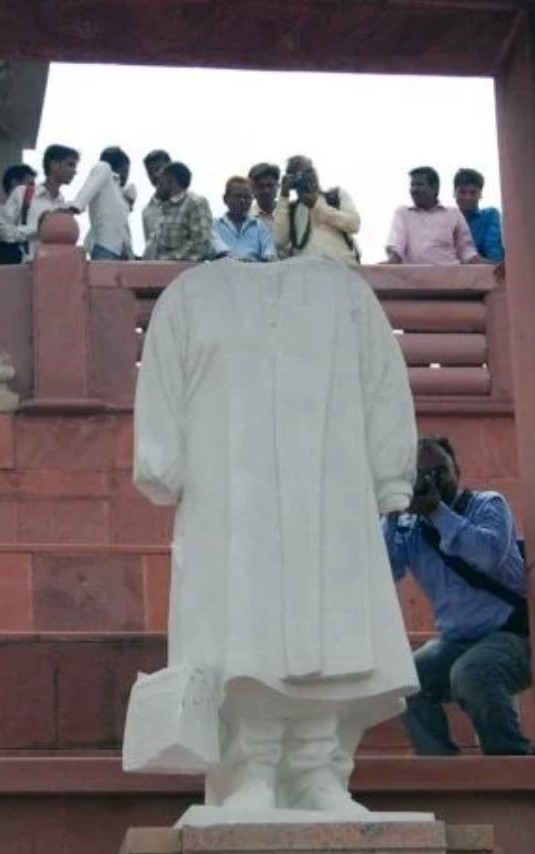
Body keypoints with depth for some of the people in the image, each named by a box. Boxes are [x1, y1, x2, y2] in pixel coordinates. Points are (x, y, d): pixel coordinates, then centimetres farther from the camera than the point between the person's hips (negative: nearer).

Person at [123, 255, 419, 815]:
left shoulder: (344, 291, 17)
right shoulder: (190, 296, 15)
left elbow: (386, 391, 13)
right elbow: (161, 396, 11)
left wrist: (389, 487, 6)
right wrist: (168, 478, 0)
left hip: (332, 511, 1)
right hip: (228, 513, -1)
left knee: (329, 637, -9)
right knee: (245, 637, -12)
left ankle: (320, 774, -7)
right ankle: (253, 773, -12)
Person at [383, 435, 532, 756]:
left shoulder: (488, 505, -5)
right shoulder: (408, 529, 6)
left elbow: (490, 554, -27)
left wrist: (438, 511, -25)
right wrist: (392, 516, -14)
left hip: (510, 633, -5)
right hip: (456, 641, 5)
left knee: (470, 673, -34)